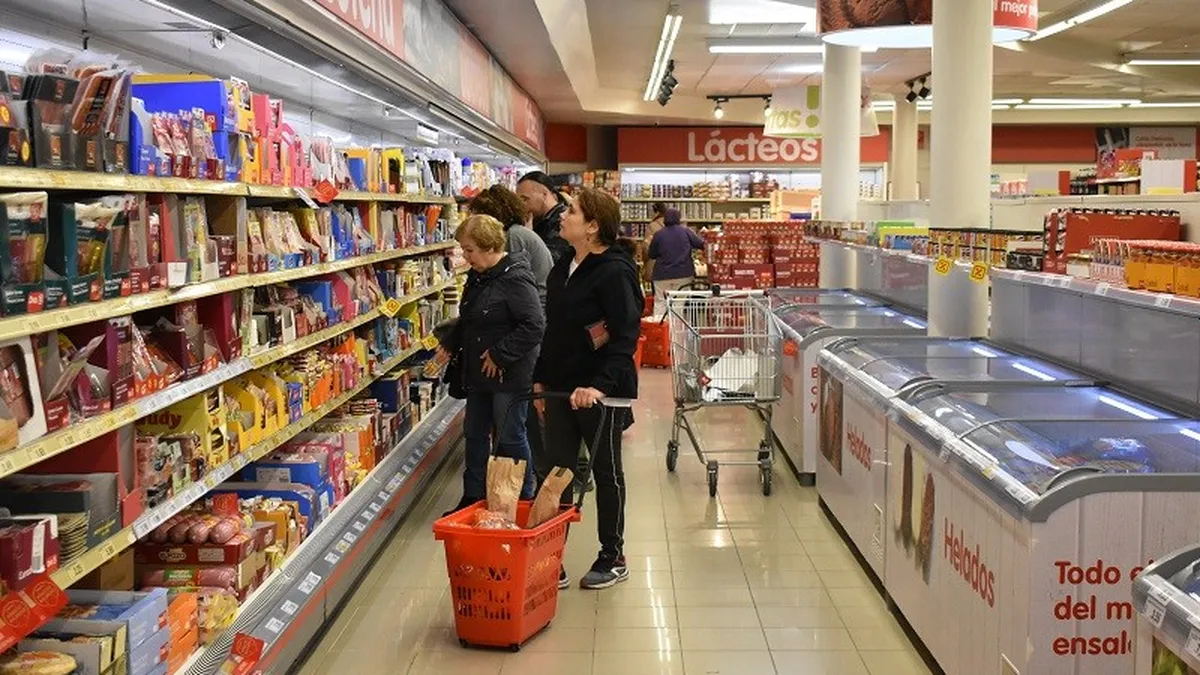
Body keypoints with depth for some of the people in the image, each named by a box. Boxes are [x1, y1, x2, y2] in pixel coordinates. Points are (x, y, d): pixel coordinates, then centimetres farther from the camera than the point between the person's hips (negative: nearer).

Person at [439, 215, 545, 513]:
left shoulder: (515, 279, -20)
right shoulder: (477, 276, 9)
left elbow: (534, 326, -25)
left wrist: (500, 354, -22)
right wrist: (449, 344, 11)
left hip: (509, 375, -9)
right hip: (478, 373, 9)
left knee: (511, 438, 2)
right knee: (475, 434, 16)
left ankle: (524, 500, 18)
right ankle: (473, 497, 29)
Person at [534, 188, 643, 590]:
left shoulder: (614, 273, -16)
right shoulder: (561, 270, 10)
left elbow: (626, 336, -21)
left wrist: (601, 384, -30)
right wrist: (540, 379, 16)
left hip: (601, 391, -7)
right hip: (561, 387, 8)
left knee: (606, 472, 7)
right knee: (554, 471, 7)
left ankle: (613, 559, 23)